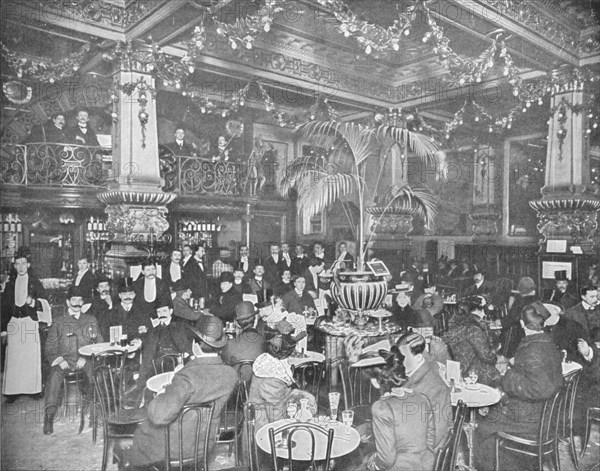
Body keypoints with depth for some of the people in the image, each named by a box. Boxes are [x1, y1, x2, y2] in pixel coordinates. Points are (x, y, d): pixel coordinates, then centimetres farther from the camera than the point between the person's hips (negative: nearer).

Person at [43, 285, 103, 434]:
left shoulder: (91, 320, 18)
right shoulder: (58, 322, 15)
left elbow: (100, 342, 10)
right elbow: (50, 347, 10)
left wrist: (85, 358, -6)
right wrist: (59, 359, -10)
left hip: (85, 359, 0)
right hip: (63, 359, 0)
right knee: (55, 375, -32)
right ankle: (49, 416, -31)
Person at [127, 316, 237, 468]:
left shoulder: (187, 376, -35)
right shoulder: (231, 375, -15)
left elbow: (160, 415, -41)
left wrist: (160, 396, -22)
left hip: (175, 447, -6)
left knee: (140, 434, 26)